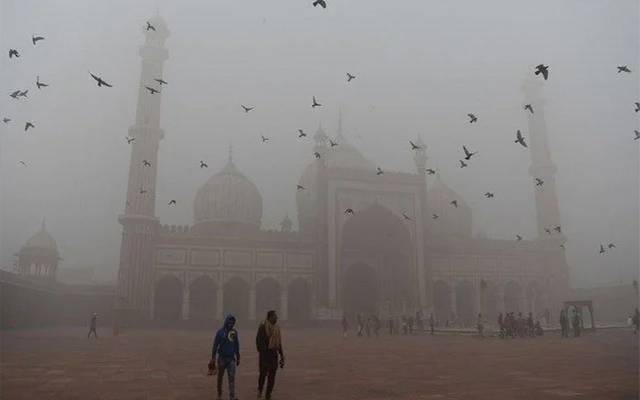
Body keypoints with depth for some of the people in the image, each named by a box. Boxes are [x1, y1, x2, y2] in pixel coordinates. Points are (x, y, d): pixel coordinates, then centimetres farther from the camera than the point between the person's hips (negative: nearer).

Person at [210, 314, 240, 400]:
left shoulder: (235, 332, 4)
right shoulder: (220, 332, -6)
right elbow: (215, 345, -5)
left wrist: (238, 358, 13)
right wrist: (213, 358, -9)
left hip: (231, 358, 2)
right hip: (222, 358, -2)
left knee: (232, 378, -7)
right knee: (220, 377, 12)